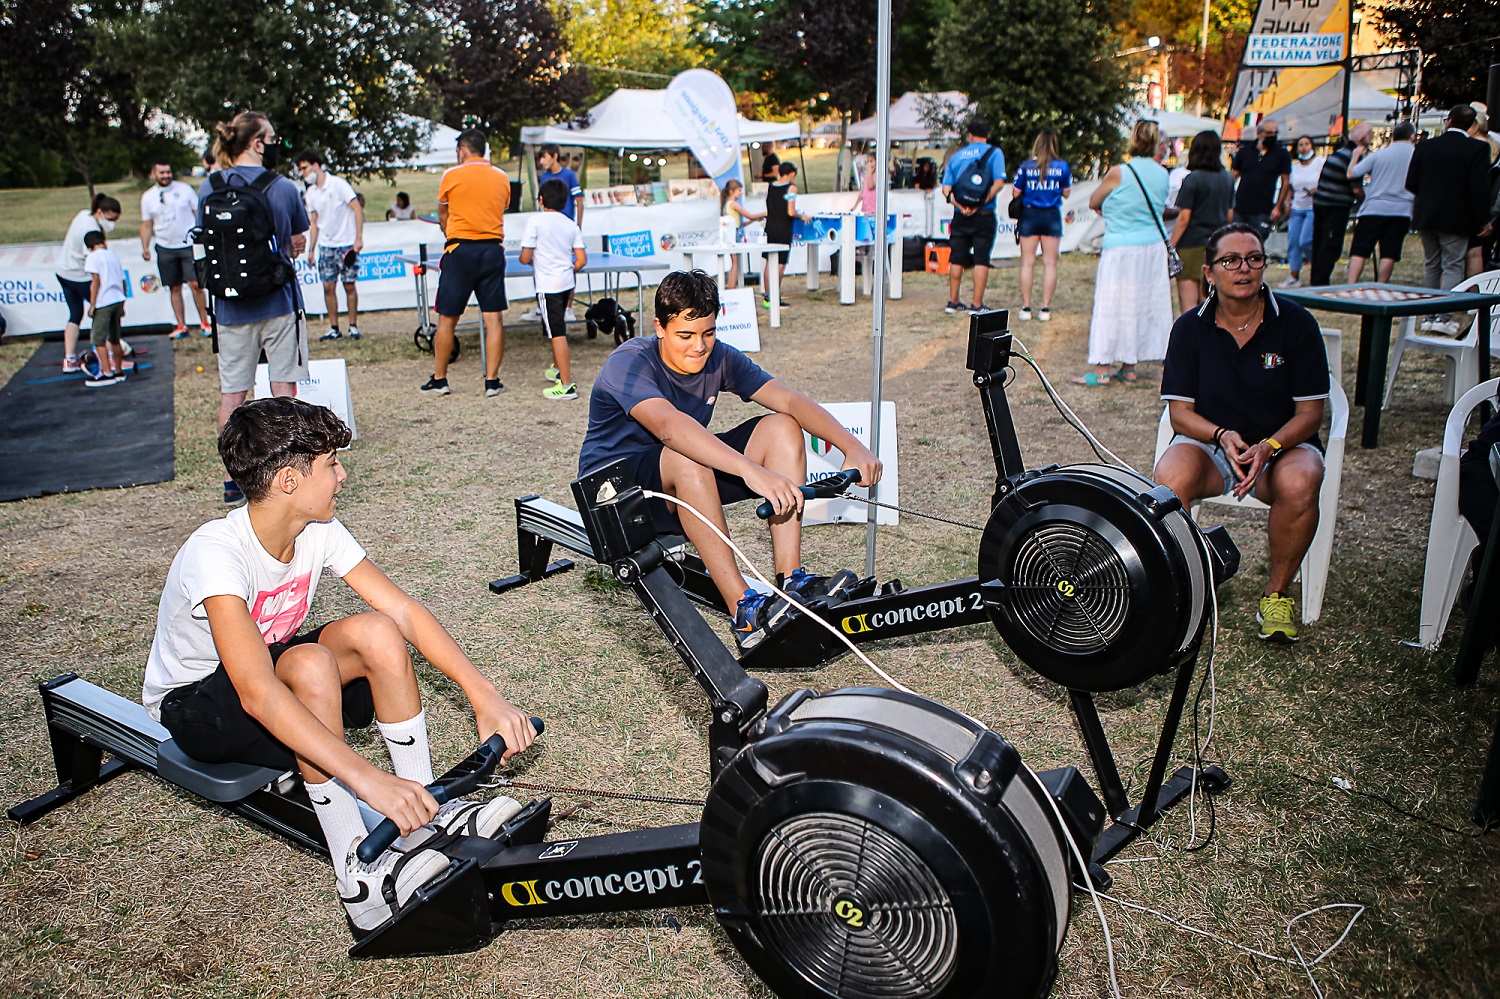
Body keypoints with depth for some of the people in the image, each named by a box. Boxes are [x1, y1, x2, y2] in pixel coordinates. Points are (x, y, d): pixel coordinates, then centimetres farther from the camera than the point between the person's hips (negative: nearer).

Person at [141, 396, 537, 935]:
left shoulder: (318, 529, -12)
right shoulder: (215, 554, -33)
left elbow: (404, 609, -15)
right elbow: (257, 693, -45)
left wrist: (483, 694, -27)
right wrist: (370, 779, -53)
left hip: (275, 670, 6)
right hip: (192, 705, -6)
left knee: (376, 632, -21)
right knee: (310, 664, -36)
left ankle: (426, 816, -12)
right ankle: (360, 879, -31)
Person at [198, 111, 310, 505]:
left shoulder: (209, 188, 0)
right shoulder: (284, 188, -6)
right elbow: (298, 245, 4)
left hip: (231, 306, 2)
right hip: (278, 300, -2)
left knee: (232, 392, 8)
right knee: (284, 385, 6)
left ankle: (233, 480, 13)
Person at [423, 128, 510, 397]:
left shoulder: (452, 175, -1)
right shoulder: (502, 178, 8)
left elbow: (442, 216, 11)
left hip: (461, 251, -3)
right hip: (493, 249, 3)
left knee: (447, 319, 5)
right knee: (493, 318, 2)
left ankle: (439, 380, 12)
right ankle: (492, 381, 3)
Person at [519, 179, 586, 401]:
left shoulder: (536, 221, -9)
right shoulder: (571, 225, 6)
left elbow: (525, 258, -9)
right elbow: (581, 260, 2)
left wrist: (534, 261, 14)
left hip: (548, 286, -6)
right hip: (567, 283, 6)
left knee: (557, 333, -8)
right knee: (556, 329, 25)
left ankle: (567, 385, -10)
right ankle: (558, 369, 41)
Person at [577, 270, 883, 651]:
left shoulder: (718, 358, -4)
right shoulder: (630, 362, -23)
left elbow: (790, 400, -14)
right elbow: (669, 425, -43)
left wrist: (852, 445, -30)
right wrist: (750, 470, -56)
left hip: (686, 488, 6)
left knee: (782, 427, -12)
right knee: (685, 456, -39)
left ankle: (790, 579, -20)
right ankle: (744, 611, -40)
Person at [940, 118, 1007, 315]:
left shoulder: (957, 156, 12)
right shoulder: (994, 152, 1)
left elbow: (946, 189, 2)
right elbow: (999, 182, -13)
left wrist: (960, 206, -9)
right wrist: (981, 203, -13)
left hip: (960, 216, 3)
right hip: (984, 215, -3)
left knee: (956, 259, 11)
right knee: (981, 259, 0)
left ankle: (953, 302, 17)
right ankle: (977, 304, -1)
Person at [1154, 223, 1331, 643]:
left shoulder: (1296, 323, -3)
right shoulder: (1190, 327, -1)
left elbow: (1309, 412, -4)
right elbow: (1180, 413, -3)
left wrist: (1268, 446, -23)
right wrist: (1222, 435, -23)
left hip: (1283, 443, 0)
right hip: (1209, 441, 0)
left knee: (1298, 483, -35)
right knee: (1169, 479, -34)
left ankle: (1277, 593, -10)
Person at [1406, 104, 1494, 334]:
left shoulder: (1425, 146, 0)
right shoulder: (1478, 149, -10)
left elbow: (1411, 183, 2)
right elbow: (1479, 188, -14)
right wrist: (1484, 220, -4)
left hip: (1426, 216, 4)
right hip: (1456, 218, -3)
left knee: (1431, 265, 13)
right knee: (1452, 267, 2)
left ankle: (1429, 315, 15)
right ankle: (1443, 315, -6)